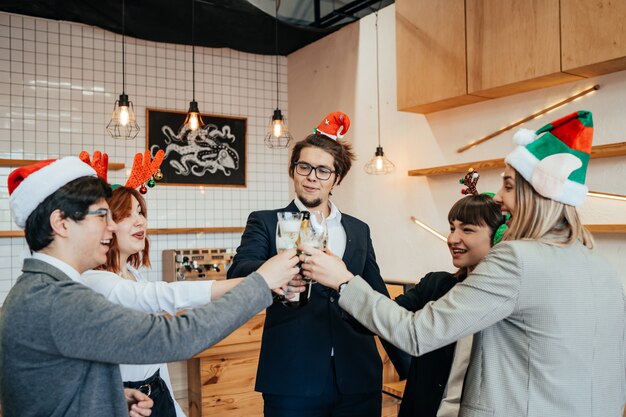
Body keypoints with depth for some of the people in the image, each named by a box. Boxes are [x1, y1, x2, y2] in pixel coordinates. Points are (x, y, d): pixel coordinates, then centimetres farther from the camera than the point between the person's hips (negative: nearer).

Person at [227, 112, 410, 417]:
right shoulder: (266, 222, 3)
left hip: (357, 380, 3)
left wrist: (406, 365, 12)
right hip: (292, 381, -3)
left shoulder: (359, 231, 12)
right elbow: (238, 272, -14)